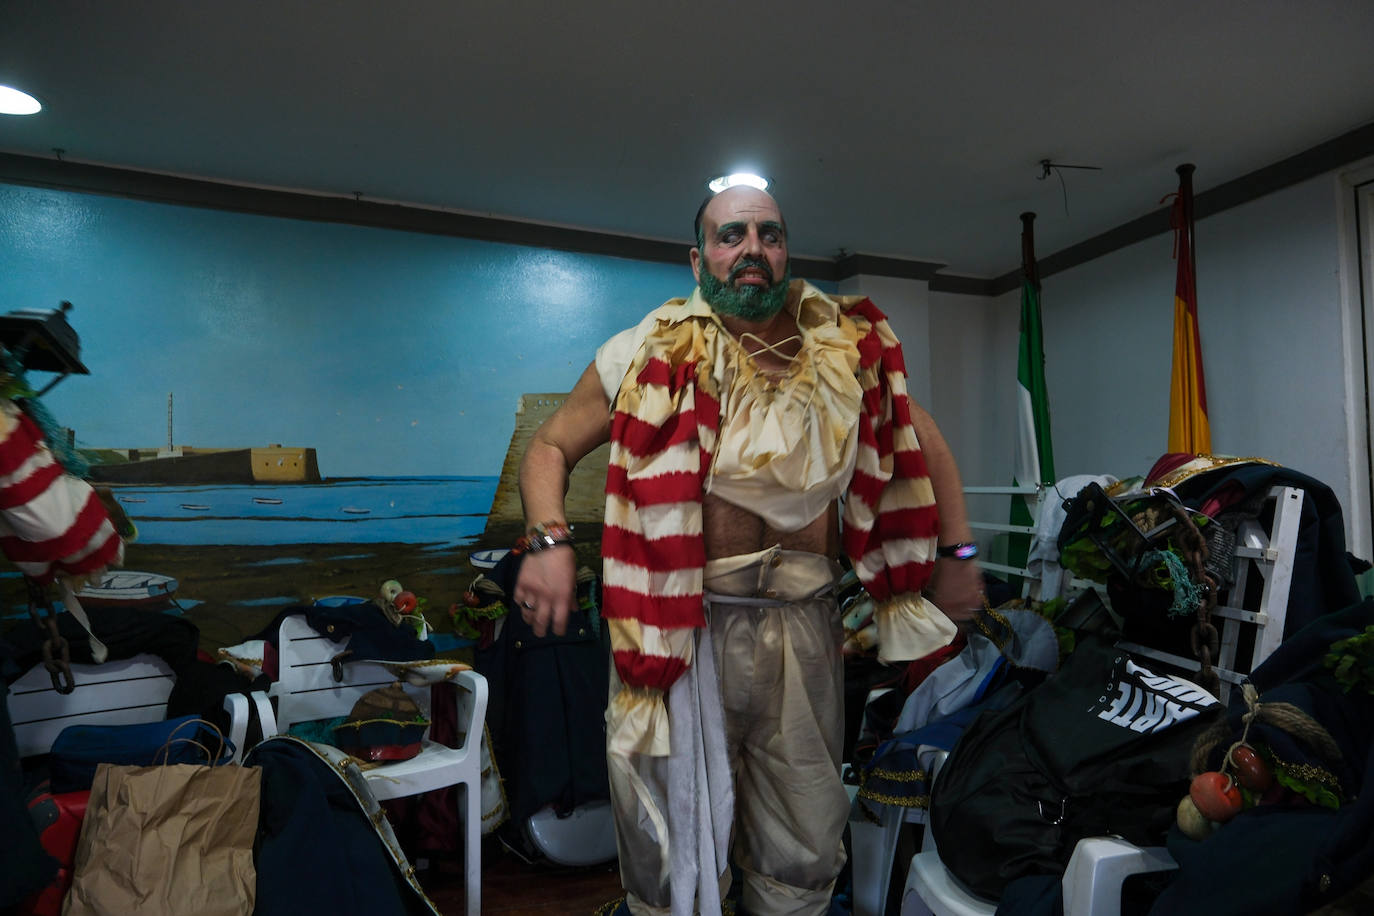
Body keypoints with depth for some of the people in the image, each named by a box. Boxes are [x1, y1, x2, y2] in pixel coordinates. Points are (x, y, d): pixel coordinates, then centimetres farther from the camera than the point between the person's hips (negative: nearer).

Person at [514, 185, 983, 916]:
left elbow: (921, 439, 17)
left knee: (806, 855, 21)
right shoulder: (650, 354, -3)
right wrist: (548, 541, -16)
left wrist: (955, 553, 12)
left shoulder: (848, 348, 4)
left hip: (806, 621, 3)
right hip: (685, 625, -2)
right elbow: (550, 446, 2)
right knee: (675, 854, 14)